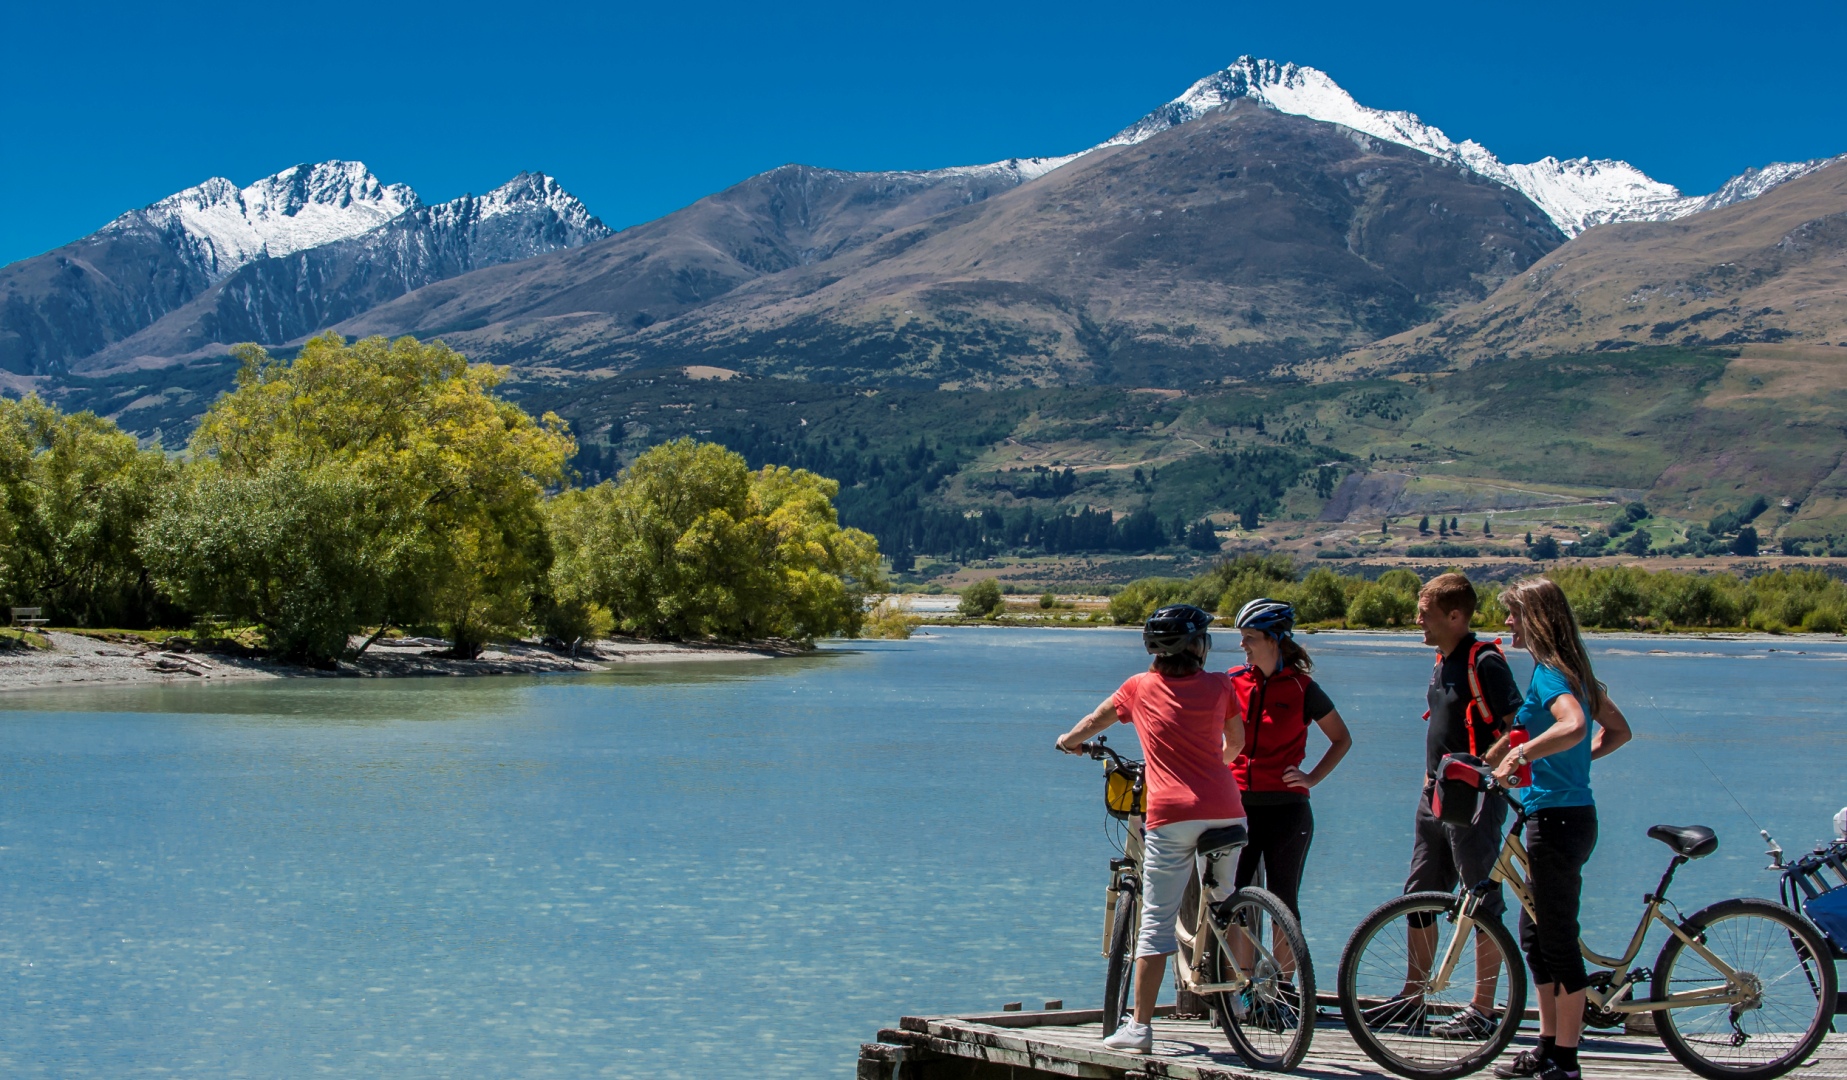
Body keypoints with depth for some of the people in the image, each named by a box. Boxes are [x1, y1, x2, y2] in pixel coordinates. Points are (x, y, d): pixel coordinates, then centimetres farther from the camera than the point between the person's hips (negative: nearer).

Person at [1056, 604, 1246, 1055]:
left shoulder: (1140, 688, 8)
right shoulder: (1219, 685, 9)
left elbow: (1093, 722, 27)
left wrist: (1068, 741, 48)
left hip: (1171, 815, -1)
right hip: (1225, 810, 2)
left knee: (1156, 923, 1)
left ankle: (1139, 1027, 1)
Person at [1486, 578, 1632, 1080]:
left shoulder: (1548, 674, -16)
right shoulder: (1572, 670, 14)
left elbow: (1573, 725, -37)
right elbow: (1618, 729, 22)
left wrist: (1521, 754, -30)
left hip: (1557, 820, -10)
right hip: (1568, 813, 10)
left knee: (1558, 942, -3)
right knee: (1534, 935, 18)